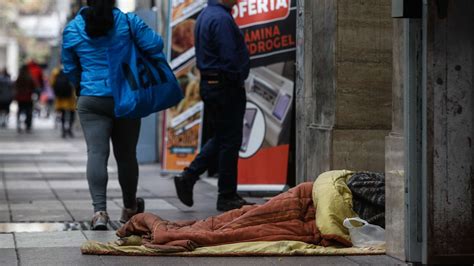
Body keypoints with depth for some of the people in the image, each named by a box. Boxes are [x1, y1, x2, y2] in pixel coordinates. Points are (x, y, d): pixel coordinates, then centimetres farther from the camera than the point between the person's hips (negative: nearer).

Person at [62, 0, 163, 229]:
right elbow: (155, 45, -7)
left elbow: (70, 70, 12)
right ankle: (130, 209, 29)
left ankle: (99, 211, -23)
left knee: (96, 153, -6)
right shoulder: (128, 21, -2)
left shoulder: (72, 30, 3)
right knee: (126, 154, 13)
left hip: (91, 101, 0)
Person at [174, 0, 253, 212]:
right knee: (230, 141, -1)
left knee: (220, 138, 18)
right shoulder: (221, 18, -18)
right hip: (226, 87, -10)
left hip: (209, 83, 10)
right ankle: (227, 197, 6)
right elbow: (230, 57, -23)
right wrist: (238, 81, -8)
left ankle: (187, 177, 12)